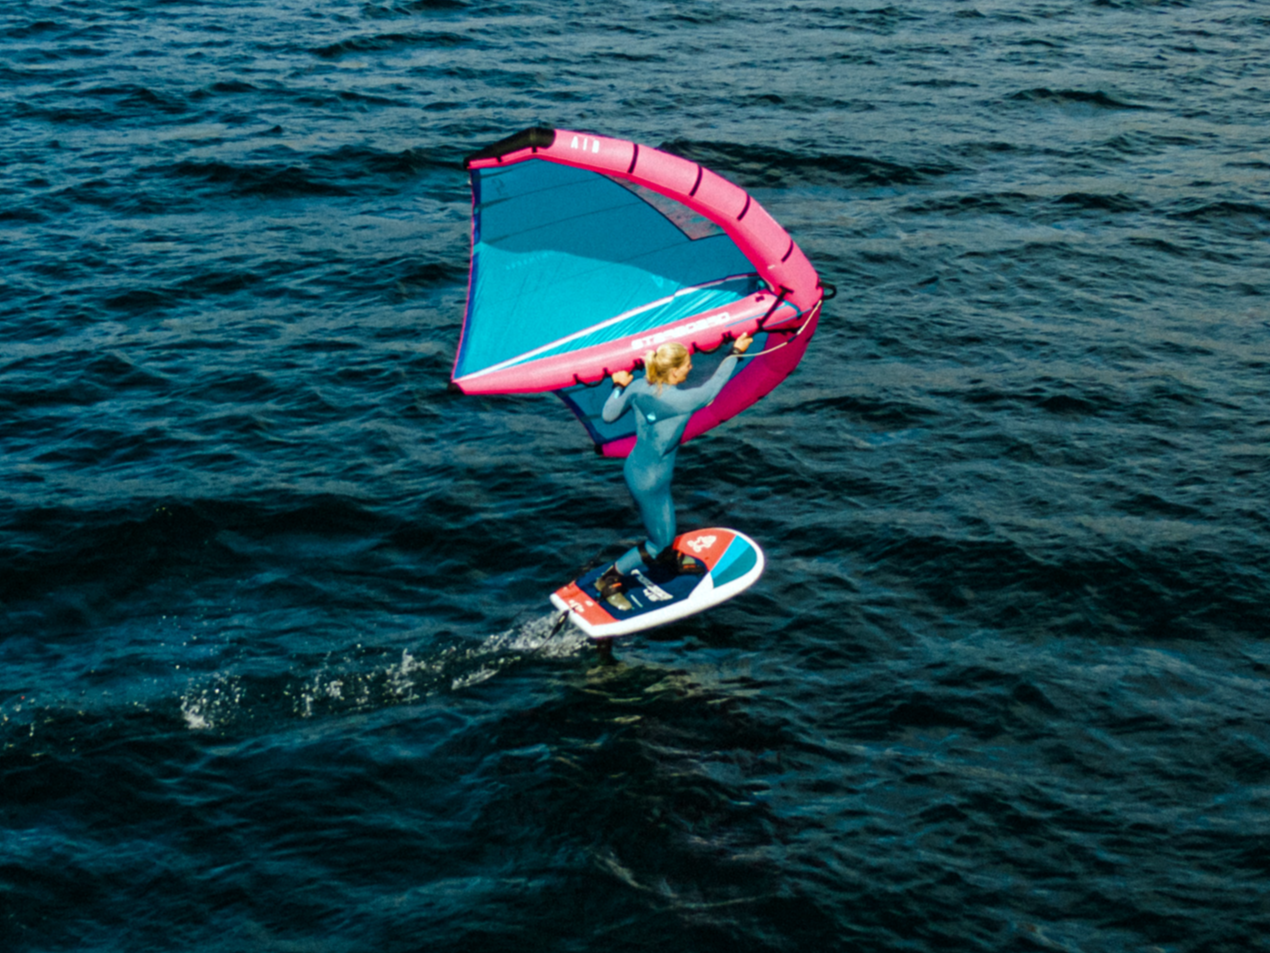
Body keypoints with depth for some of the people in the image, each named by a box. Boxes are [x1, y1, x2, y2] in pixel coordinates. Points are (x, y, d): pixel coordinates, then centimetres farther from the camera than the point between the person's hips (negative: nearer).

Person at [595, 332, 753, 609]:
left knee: (662, 524, 33)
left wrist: (619, 386, 13)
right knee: (660, 540, 14)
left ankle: (667, 558, 59)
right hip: (650, 482, -8)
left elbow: (608, 415, 0)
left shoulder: (638, 387, -12)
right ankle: (609, 579, 20)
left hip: (634, 468, 8)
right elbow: (711, 389, -14)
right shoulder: (677, 401, -31)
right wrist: (735, 353, -4)